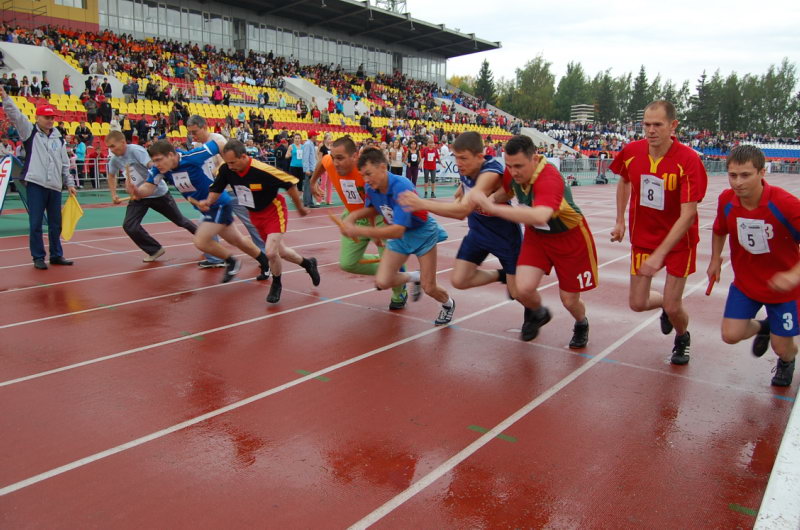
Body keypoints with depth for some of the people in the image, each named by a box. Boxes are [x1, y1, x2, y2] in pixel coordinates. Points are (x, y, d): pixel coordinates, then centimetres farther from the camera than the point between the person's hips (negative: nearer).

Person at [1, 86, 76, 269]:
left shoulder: (59, 138, 15)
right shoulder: (30, 132, 3)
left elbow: (65, 164, 18)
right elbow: (15, 115, -13)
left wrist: (69, 183, 15)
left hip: (55, 186, 4)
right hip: (35, 184, -4)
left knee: (55, 223, 10)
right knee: (36, 223, -2)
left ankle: (56, 255, 21)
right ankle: (38, 257, 6)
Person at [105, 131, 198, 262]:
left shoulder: (136, 150, -24)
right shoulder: (114, 160, -3)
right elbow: (111, 176, 17)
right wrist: (114, 195, 5)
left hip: (158, 193, -5)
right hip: (138, 196, 5)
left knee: (180, 220, 10)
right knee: (129, 226, -13)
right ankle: (155, 250, 5)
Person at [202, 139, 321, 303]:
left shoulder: (263, 171, -33)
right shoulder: (225, 169, -18)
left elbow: (291, 184, -21)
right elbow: (216, 189, -2)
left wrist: (300, 208, -8)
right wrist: (208, 202, -24)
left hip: (274, 211, -6)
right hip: (255, 214, 6)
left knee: (271, 253, -19)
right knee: (280, 252, 16)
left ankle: (276, 284, 13)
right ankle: (308, 264, 45)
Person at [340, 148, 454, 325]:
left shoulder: (401, 187, -36)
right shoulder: (371, 187, -15)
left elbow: (397, 231, -41)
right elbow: (372, 209, 7)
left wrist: (359, 231, -45)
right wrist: (354, 215, -14)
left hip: (423, 232, -6)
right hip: (399, 236, 6)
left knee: (429, 288, -2)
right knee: (382, 282, -8)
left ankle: (448, 304, 34)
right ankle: (414, 277, 24)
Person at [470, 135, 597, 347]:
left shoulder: (549, 179, -38)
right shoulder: (513, 171, -17)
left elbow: (540, 217, -58)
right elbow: (507, 191, 9)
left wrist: (492, 208, -59)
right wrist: (491, 200, -14)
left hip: (570, 238, -5)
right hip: (536, 235, 5)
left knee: (569, 300, 4)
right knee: (523, 289, -15)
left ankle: (581, 325, 43)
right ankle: (537, 314, 23)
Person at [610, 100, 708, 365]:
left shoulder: (688, 160, -24)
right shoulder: (631, 152, -11)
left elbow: (688, 214, -27)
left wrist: (659, 254, -32)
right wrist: (620, 221, 10)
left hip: (679, 241, -3)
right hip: (642, 237, 4)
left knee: (672, 308, -2)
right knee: (637, 303, 5)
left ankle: (682, 338, 35)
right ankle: (667, 305, 41)